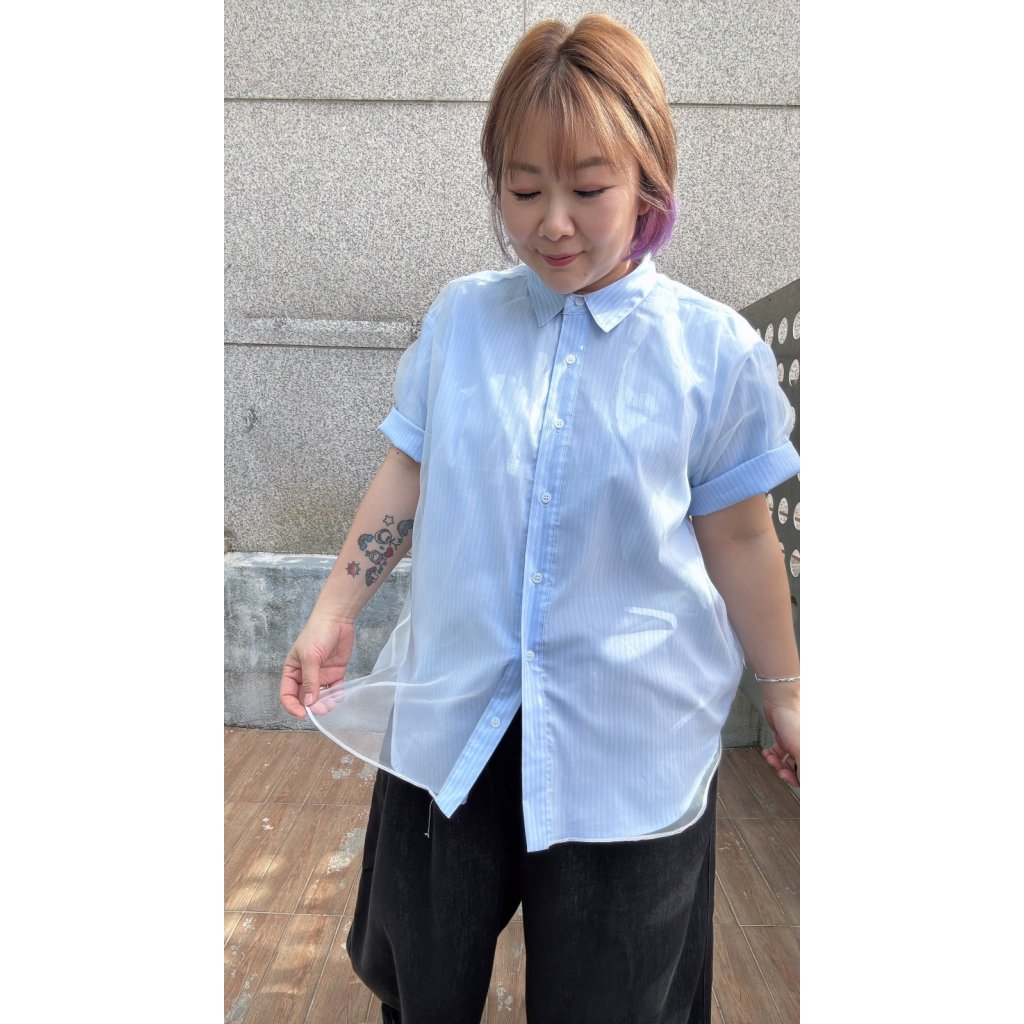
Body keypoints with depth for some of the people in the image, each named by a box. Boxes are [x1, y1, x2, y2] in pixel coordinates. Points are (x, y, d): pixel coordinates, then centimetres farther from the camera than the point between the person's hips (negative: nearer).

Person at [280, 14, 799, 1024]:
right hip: (449, 715, 3)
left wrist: (784, 695, 7)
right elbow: (407, 475, 6)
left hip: (630, 738, -1)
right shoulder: (459, 316, -1)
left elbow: (738, 535, 0)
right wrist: (332, 614, 5)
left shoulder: (714, 349, -7)